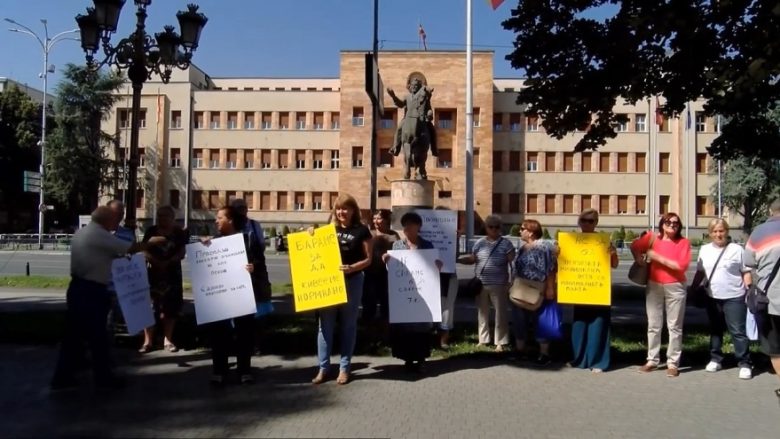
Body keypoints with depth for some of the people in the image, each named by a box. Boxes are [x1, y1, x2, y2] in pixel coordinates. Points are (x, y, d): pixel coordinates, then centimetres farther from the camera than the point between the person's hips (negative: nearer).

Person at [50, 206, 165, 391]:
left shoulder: (81, 232, 13)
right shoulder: (100, 235, -15)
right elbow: (131, 248, -13)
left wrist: (118, 257, 14)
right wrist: (151, 242, 1)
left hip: (78, 288, 9)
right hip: (92, 291, -9)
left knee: (73, 334, 14)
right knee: (97, 336, 2)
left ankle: (62, 376, 19)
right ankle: (103, 377, 13)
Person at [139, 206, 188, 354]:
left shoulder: (179, 233, 4)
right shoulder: (151, 231, 5)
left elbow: (181, 253, -2)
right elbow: (144, 251, -1)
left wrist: (168, 262, -18)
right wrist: (156, 262, -19)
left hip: (172, 273, 1)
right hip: (153, 272, 0)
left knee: (171, 307, 4)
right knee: (149, 306, -3)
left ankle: (168, 340, 15)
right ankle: (148, 341, 3)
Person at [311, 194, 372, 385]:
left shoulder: (361, 231, -2)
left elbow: (368, 259, -3)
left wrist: (352, 268, -21)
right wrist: (312, 235, 0)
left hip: (352, 281, -3)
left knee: (348, 325, 6)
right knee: (325, 324, 4)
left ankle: (344, 368, 15)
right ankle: (323, 368, 13)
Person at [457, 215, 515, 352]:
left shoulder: (506, 244, -2)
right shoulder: (479, 243, 8)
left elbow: (513, 263, -4)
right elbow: (472, 259, 14)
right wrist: (457, 259, 3)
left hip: (498, 285, -3)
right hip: (481, 285, 4)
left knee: (500, 314, -1)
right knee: (482, 313, 11)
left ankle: (501, 343, 8)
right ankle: (483, 340, 23)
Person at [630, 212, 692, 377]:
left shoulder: (683, 242, -5)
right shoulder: (653, 238, 2)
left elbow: (682, 265, -16)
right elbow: (634, 246, 17)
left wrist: (658, 257, -16)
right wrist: (639, 260, 3)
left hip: (675, 287, -2)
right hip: (654, 285, 3)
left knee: (674, 326, 3)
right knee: (653, 325, 8)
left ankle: (673, 363, 10)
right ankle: (652, 360, 17)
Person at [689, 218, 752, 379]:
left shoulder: (737, 249, -5)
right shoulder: (704, 250, 6)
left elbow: (746, 272, -2)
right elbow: (700, 272, 13)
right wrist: (692, 289, 11)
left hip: (734, 298, -4)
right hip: (713, 298, 4)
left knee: (738, 331, -2)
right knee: (715, 330, 14)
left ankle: (745, 364, 6)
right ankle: (715, 359, 25)